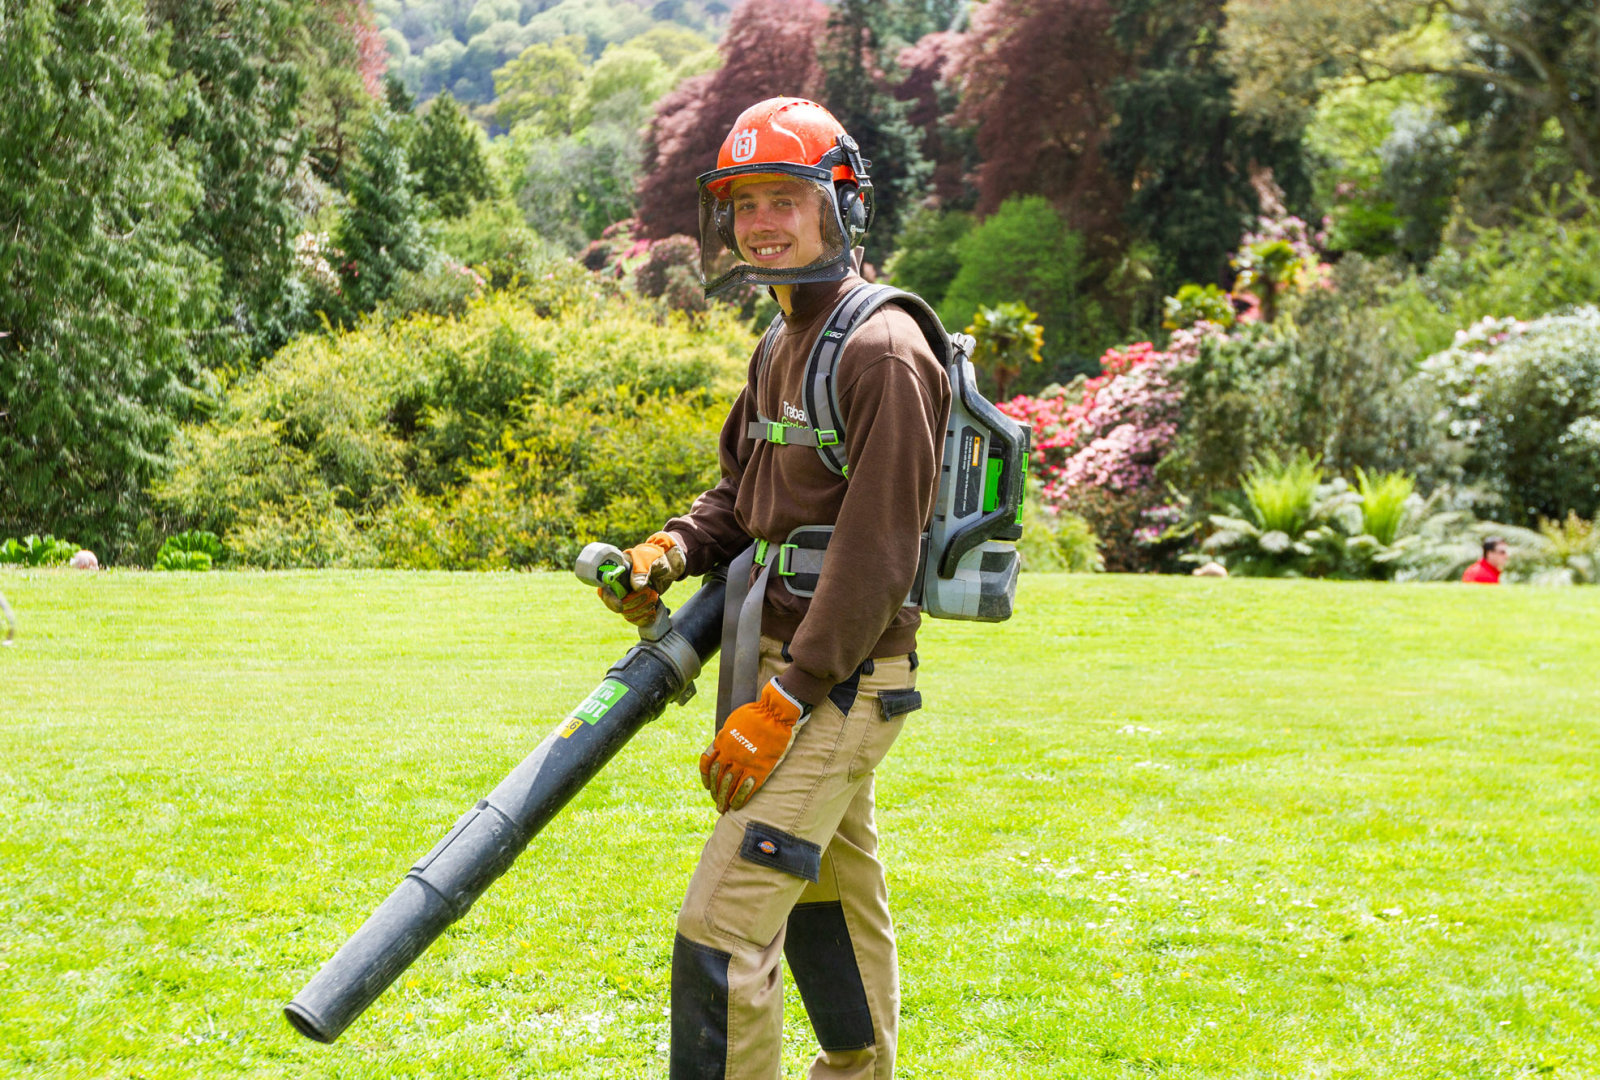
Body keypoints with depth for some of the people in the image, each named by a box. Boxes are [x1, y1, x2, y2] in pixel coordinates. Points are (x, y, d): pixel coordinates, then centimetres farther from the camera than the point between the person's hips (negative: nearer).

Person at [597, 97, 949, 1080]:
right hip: (789, 665, 10)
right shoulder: (782, 347, 14)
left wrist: (780, 704, -22)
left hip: (838, 682, -10)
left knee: (722, 933, -13)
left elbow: (877, 555, -21)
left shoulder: (882, 352, -16)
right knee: (830, 908, 22)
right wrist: (673, 549, 0)